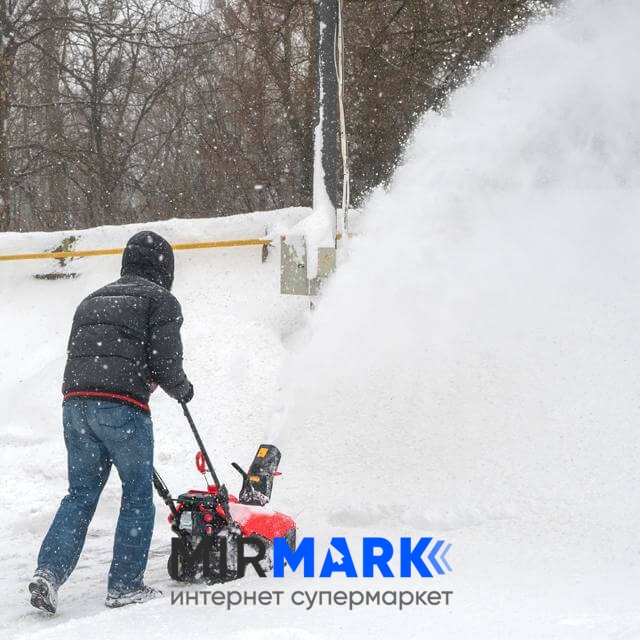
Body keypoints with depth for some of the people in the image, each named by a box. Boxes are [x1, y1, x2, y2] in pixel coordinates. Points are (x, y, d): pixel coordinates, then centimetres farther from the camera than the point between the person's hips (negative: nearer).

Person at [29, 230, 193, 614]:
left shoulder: (92, 301, 25)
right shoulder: (161, 301, 4)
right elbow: (166, 361, -4)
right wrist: (182, 390, 15)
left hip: (75, 402, 6)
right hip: (122, 406, -6)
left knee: (80, 494, 11)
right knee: (138, 495, 7)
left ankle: (49, 571, -4)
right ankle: (125, 585, 7)